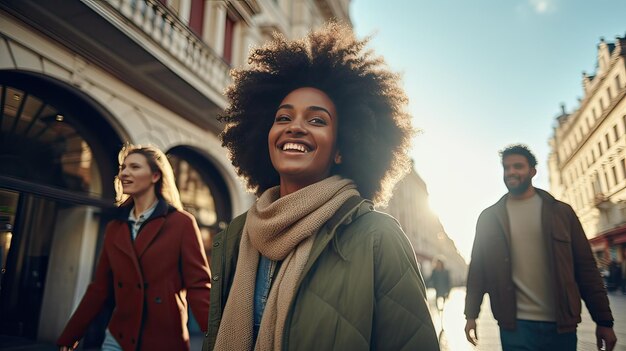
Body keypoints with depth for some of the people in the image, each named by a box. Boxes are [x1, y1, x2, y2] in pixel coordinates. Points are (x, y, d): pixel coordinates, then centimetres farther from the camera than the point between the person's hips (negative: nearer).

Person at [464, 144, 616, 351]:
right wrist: (471, 315, 0)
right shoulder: (489, 217, 4)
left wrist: (604, 320, 0)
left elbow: (585, 268, 3)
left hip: (562, 326, 1)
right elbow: (477, 269, 3)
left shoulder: (561, 212, 5)